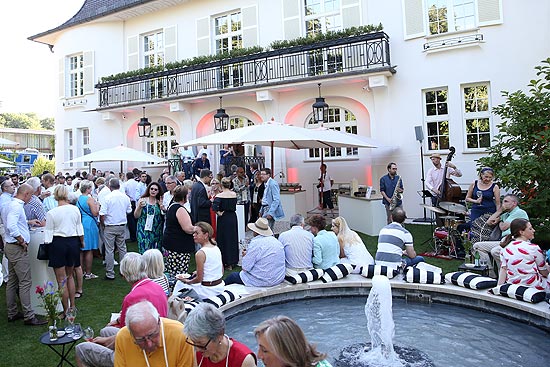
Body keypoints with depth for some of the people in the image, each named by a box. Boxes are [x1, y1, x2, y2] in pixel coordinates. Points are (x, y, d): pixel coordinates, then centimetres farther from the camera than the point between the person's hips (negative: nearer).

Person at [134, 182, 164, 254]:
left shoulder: (159, 202, 5)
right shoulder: (142, 200, -1)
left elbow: (164, 216, 3)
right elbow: (136, 216, -2)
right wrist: (139, 207, -19)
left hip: (157, 232, 2)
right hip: (144, 230, -2)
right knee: (145, 252, -6)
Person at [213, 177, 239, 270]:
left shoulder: (220, 195, -14)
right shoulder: (234, 194, -2)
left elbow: (214, 207, -25)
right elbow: (234, 206, 5)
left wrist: (219, 213, -10)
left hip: (223, 218, -4)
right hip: (233, 218, 4)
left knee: (224, 239, 8)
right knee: (233, 238, 14)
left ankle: (226, 262, 13)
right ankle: (232, 261, 22)